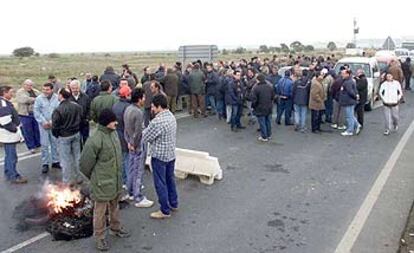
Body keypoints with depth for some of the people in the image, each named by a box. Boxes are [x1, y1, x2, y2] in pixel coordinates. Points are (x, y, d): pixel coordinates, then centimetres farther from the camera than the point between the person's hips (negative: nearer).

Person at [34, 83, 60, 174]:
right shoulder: (39, 98, -4)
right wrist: (43, 122, -11)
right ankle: (45, 164, 11)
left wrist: (53, 122, -14)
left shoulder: (57, 98, -4)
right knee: (44, 144, 2)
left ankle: (55, 161, 22)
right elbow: (36, 112, -4)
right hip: (43, 125, -1)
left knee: (55, 143, 10)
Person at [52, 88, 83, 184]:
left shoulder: (58, 110, -23)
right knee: (77, 156, 17)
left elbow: (55, 126, -15)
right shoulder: (77, 106, -6)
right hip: (76, 134, 5)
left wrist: (56, 135, 3)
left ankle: (67, 181, 17)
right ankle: (78, 177, 27)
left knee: (65, 159, 8)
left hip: (64, 137, -5)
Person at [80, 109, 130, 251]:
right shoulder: (95, 140, -25)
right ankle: (99, 237, 27)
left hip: (116, 180, 7)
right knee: (100, 210, 10)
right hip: (102, 183, -7)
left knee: (114, 206, 24)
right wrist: (94, 178, 0)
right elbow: (85, 164, -16)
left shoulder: (113, 133, 0)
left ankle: (115, 228, 44)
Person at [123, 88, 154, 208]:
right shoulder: (138, 113, -24)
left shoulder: (128, 109, 5)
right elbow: (138, 132, -24)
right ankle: (138, 198, 6)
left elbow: (126, 128, 9)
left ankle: (131, 192, 33)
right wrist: (134, 144, -11)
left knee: (131, 169, 19)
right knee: (138, 172, -1)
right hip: (138, 146, -9)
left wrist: (129, 142, 10)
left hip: (132, 144, 9)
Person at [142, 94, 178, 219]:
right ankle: (174, 204, 36)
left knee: (160, 184, 5)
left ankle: (165, 211, 15)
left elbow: (144, 138, -17)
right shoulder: (171, 116, 3)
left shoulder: (157, 121, -25)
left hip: (159, 156, -8)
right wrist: (147, 130, 6)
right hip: (171, 154, 9)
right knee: (170, 180, 22)